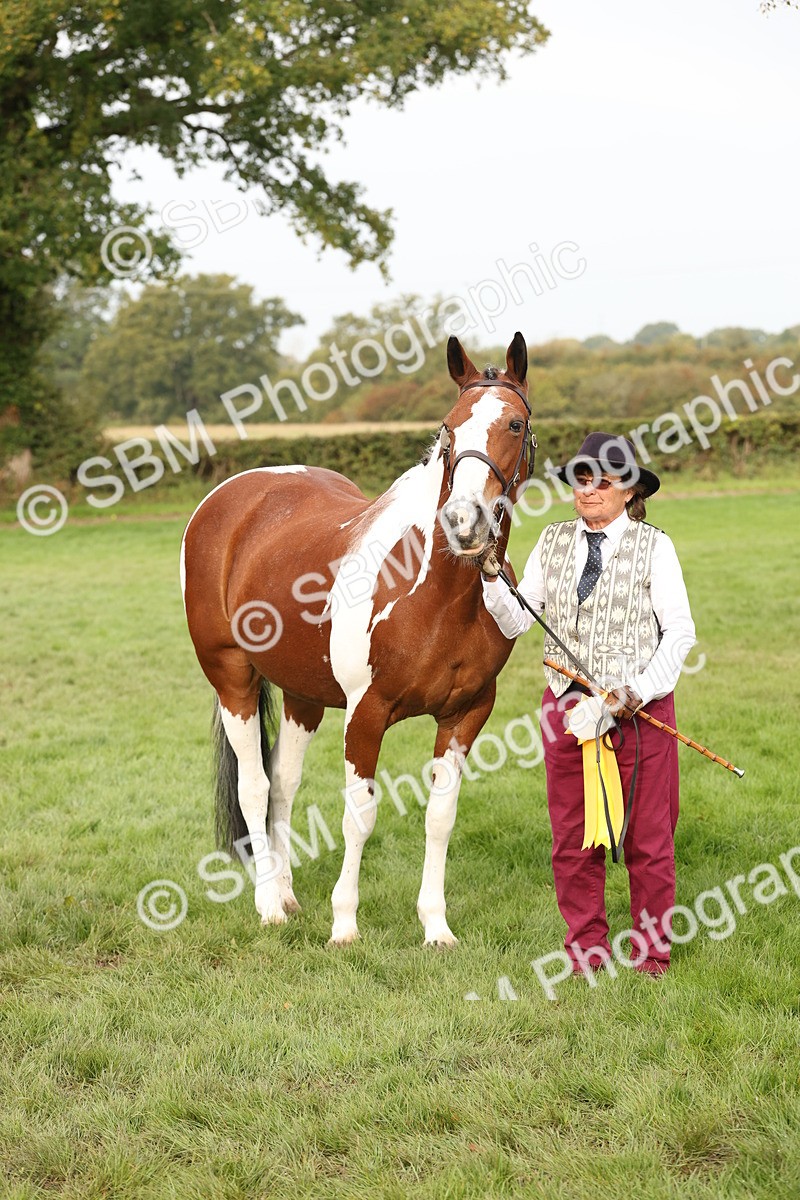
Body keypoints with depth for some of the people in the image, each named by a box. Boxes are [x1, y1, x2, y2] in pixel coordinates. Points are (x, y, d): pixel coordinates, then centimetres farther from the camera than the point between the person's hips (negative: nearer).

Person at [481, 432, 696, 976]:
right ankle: (587, 949, 22)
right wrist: (492, 576, -12)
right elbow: (516, 621, 6)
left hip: (641, 710, -3)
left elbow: (679, 632, -5)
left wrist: (638, 692, -15)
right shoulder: (554, 543, 7)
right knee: (572, 839, 8)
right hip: (567, 705, 3)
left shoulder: (653, 547, -3)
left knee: (648, 835, 6)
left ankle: (652, 950, 19)